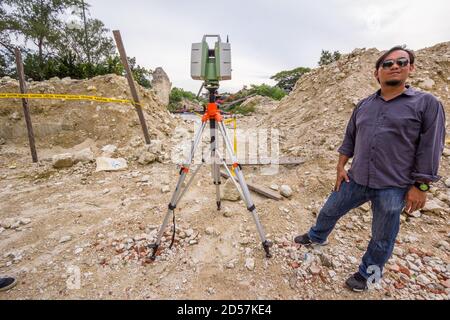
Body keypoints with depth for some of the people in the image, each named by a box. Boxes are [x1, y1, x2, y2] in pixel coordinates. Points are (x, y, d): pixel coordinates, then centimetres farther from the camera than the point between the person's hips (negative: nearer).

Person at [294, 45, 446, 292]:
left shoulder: (427, 103, -5)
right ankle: (316, 237, 45)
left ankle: (367, 273, 38)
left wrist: (420, 187, -10)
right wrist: (341, 167, 6)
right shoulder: (364, 105, 7)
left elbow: (430, 149, -7)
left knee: (382, 238, 13)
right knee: (329, 210, 17)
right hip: (356, 179, 4)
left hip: (393, 188, -3)